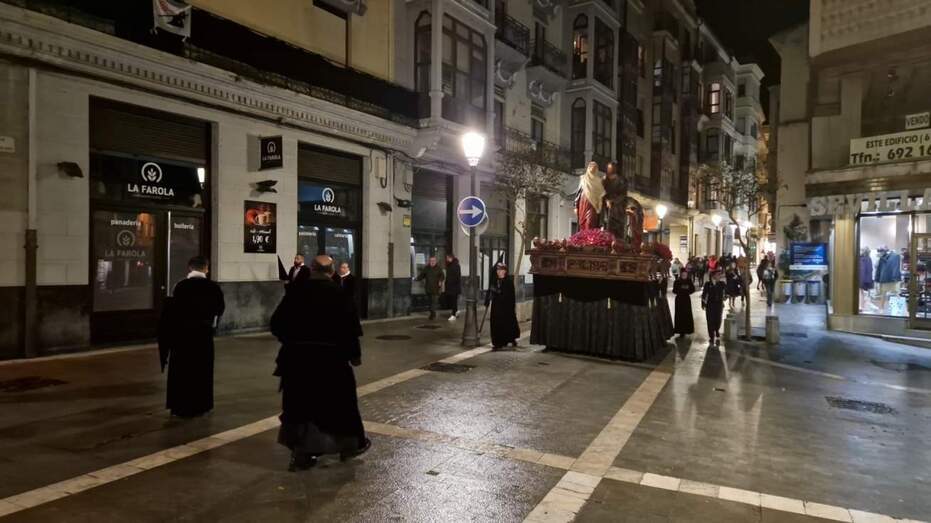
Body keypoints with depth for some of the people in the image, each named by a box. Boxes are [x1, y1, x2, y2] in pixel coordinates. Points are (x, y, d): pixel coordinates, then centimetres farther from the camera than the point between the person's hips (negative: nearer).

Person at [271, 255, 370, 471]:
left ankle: (301, 453, 12)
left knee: (301, 401, 11)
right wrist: (355, 354, 4)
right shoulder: (338, 293, -7)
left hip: (297, 356, 2)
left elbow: (277, 323, 3)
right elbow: (350, 327, -9)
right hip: (330, 356, -2)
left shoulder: (296, 291, 0)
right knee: (339, 399, 13)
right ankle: (351, 444, 26)